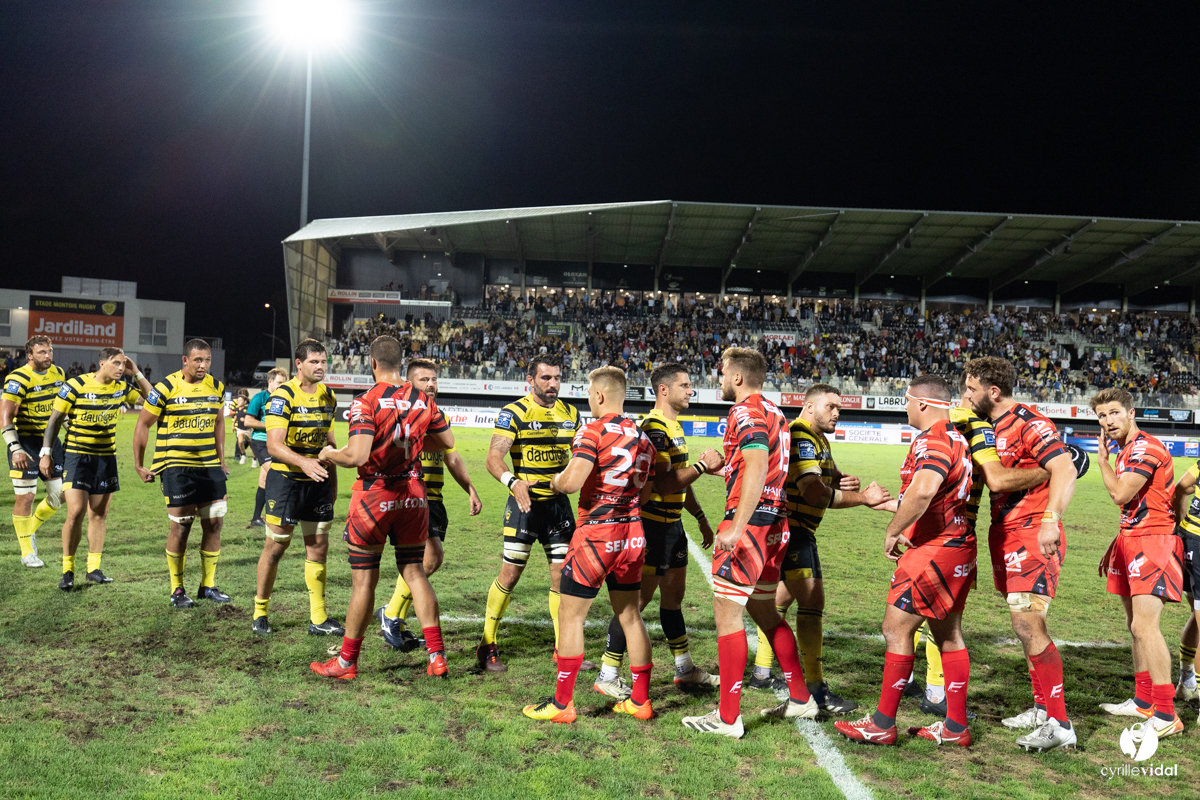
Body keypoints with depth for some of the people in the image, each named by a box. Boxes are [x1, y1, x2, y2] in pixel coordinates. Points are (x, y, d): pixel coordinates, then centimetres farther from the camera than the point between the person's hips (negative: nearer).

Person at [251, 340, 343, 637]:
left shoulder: (328, 396, 8)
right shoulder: (283, 396, -12)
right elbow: (274, 445, -21)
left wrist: (332, 479, 17)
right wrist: (303, 462, -37)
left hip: (318, 481, 6)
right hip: (286, 479, -5)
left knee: (318, 546, 6)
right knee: (276, 545, 1)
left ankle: (318, 618, 13)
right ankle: (260, 612, 18)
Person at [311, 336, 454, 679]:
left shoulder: (367, 402, -15)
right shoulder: (423, 400, 1)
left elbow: (357, 456, -24)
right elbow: (447, 442, 12)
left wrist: (330, 454, -4)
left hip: (375, 495, -4)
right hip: (413, 494, 5)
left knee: (364, 579, 5)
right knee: (415, 572, 13)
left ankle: (347, 661, 17)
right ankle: (436, 655, 11)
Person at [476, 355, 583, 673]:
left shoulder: (571, 413, 8)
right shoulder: (513, 413, -10)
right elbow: (494, 458, -19)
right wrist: (513, 482, -36)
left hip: (559, 503, 5)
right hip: (525, 504, -5)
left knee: (563, 574, 5)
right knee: (510, 574, -1)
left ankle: (565, 648, 17)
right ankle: (488, 646, 14)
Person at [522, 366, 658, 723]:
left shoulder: (593, 432, -13)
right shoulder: (642, 437, 9)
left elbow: (571, 482, -23)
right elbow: (645, 491, 14)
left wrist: (555, 479, -2)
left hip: (596, 533, -7)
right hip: (633, 533, 7)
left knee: (571, 616, 3)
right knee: (630, 616, 14)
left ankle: (562, 703, 8)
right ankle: (640, 699, 19)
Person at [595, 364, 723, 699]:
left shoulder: (675, 427, 15)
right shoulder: (654, 428, -18)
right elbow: (665, 484, -25)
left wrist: (701, 518, 23)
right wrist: (703, 464, -18)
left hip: (671, 523, 10)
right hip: (652, 524, -10)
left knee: (674, 593, 17)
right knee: (639, 597, -6)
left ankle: (685, 669, 29)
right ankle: (608, 676, 1)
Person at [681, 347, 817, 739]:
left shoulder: (746, 413, -13)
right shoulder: (775, 413, 16)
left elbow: (757, 468, -26)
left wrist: (736, 527, -33)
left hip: (750, 522, -10)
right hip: (776, 523, 10)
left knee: (727, 612, -5)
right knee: (764, 611, 20)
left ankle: (728, 718, -1)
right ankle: (800, 698, 27)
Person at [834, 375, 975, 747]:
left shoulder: (932, 440, -17)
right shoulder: (955, 438, 17)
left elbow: (923, 492, -36)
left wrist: (892, 532, -23)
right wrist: (880, 501, 34)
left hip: (934, 549, -10)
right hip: (957, 547, 10)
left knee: (896, 628, -4)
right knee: (948, 635, 13)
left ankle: (882, 724, 1)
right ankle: (956, 726, 19)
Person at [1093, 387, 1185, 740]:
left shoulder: (1145, 447, -14)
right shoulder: (1126, 452, 17)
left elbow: (1120, 495, -22)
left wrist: (1102, 458, -8)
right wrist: (1114, 549, 23)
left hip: (1153, 541, -11)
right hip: (1132, 540, 11)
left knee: (1145, 626, -17)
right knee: (1136, 625, 16)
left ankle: (1166, 716, -14)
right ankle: (1143, 701, 26)